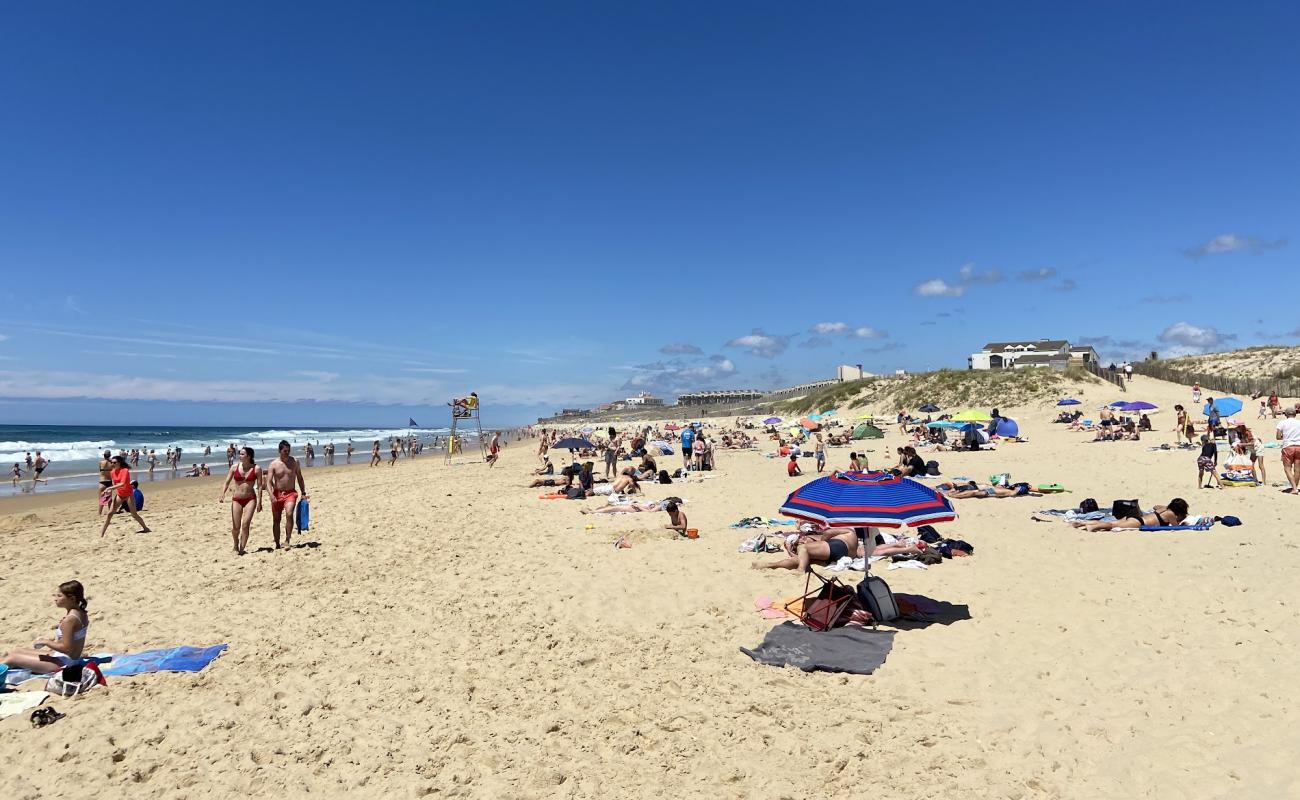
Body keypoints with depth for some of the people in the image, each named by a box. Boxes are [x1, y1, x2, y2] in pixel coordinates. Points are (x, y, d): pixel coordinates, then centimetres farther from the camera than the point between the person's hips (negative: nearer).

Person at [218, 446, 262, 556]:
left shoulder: (256, 469, -4)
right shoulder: (235, 467, 1)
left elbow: (259, 486, -2)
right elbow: (226, 482, 3)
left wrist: (259, 502, -7)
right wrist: (222, 494, -15)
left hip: (250, 499, -2)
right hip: (237, 499, 2)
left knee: (245, 524, -14)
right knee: (235, 528, 3)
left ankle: (242, 549, 0)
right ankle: (236, 546, 32)